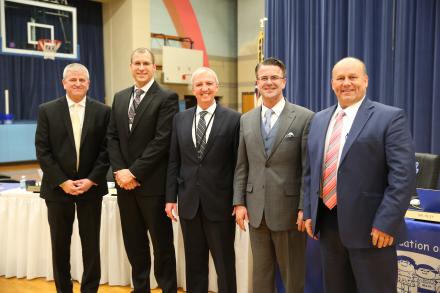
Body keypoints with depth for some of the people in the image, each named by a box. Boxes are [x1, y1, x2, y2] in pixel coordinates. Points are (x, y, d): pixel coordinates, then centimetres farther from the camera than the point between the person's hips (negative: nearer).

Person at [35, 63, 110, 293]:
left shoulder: (102, 111, 2)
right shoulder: (47, 110, 1)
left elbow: (106, 150, -1)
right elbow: (42, 151, -3)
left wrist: (91, 180, -10)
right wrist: (62, 181, -10)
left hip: (91, 187, 0)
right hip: (58, 187, 0)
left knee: (91, 243, 7)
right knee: (60, 244, 10)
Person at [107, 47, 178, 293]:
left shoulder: (167, 98, -6)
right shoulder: (120, 97, 13)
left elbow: (162, 141, -15)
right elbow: (113, 137, 10)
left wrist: (134, 172, -15)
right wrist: (119, 170, -5)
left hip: (153, 183, -5)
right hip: (125, 181, 6)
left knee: (162, 242, 7)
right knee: (134, 242, 15)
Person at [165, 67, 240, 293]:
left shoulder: (233, 119, -4)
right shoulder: (180, 119, 7)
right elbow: (174, 162, 8)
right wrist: (171, 198, 4)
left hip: (220, 203, -3)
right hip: (189, 203, 4)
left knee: (225, 264, 9)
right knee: (194, 264, 15)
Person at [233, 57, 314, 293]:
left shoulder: (304, 118, -6)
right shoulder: (246, 120, 8)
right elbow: (241, 166, 9)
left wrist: (305, 208, -11)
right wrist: (239, 202, 3)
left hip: (289, 210, -4)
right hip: (256, 210, 4)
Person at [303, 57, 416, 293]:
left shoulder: (390, 117, -7)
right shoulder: (319, 120, 12)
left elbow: (403, 176, -13)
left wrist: (386, 223, -17)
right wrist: (309, 212, 9)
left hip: (370, 227, -5)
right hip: (328, 224, 6)